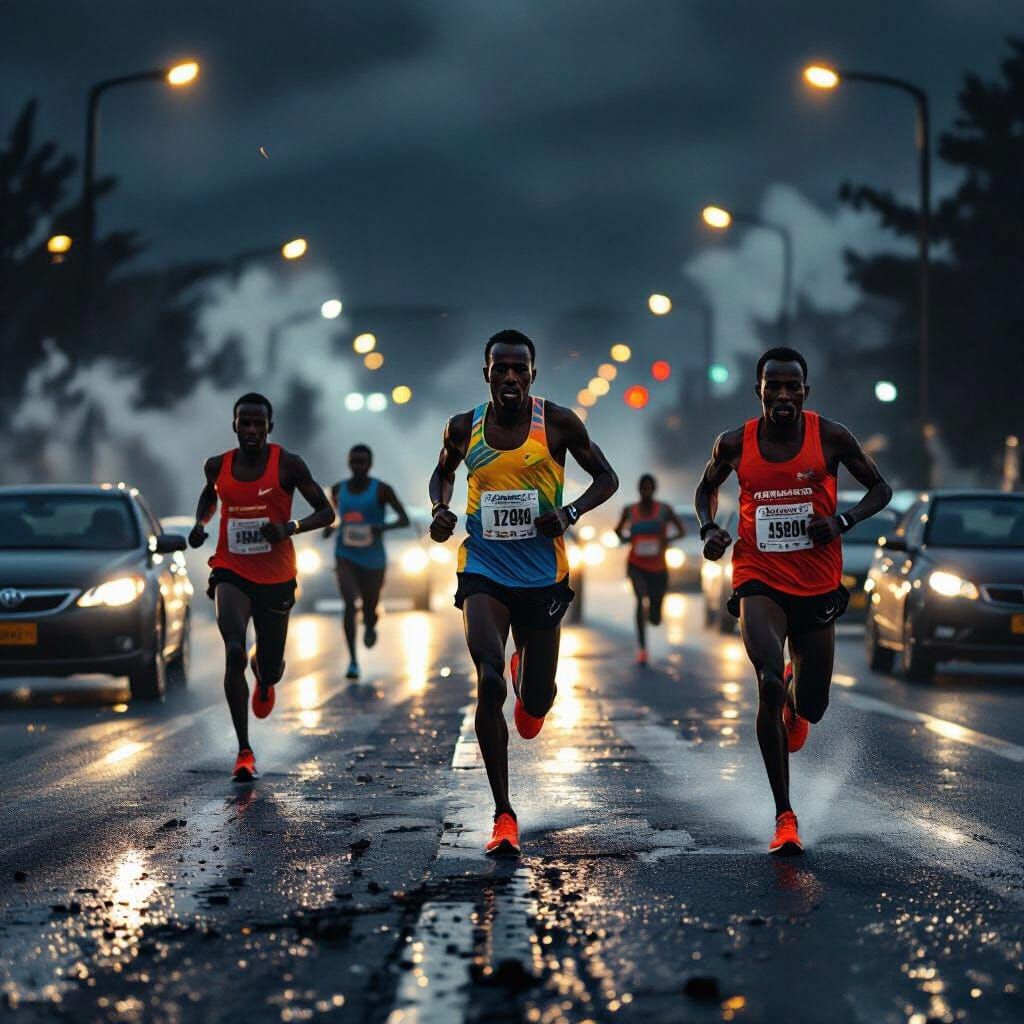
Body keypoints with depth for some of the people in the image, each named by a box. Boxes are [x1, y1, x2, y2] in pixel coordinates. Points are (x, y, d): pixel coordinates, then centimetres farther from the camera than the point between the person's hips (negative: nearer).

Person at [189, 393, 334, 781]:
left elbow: (326, 513, -5)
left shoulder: (288, 465, -7)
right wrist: (200, 523, 4)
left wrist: (290, 528, -23)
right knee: (233, 652, -24)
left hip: (276, 578, 0)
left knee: (270, 669, 10)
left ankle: (264, 680, 53)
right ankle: (244, 751, -18)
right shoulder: (218, 466, 1)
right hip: (231, 573, 0)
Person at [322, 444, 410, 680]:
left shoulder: (382, 490, -8)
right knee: (350, 603, -24)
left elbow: (405, 520, -10)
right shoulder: (338, 489, 2)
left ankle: (370, 626, 52)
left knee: (369, 613, 12)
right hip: (346, 557, 1)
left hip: (373, 560, -1)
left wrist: (384, 527, -29)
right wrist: (330, 527, 1)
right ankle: (353, 661, -20)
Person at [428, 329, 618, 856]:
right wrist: (440, 509, -1)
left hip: (542, 576, 0)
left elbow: (606, 478, 4)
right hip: (483, 573, 0)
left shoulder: (557, 422, -5)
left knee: (536, 701, 8)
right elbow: (443, 471, 20)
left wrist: (569, 514, -14)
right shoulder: (464, 428, 0)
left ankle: (526, 677, 50)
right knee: (489, 682, -21)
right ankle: (503, 815, -16)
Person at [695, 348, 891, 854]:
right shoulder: (735, 445, -3)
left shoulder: (830, 437, -5)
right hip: (759, 581, -1)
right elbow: (706, 488, 17)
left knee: (810, 707, 8)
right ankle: (784, 816, -15)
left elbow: (880, 488, 4)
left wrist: (842, 521, -14)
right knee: (769, 686, -24)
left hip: (818, 586, 1)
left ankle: (794, 702, 52)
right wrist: (708, 529, -3)